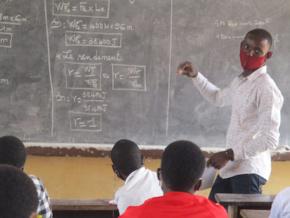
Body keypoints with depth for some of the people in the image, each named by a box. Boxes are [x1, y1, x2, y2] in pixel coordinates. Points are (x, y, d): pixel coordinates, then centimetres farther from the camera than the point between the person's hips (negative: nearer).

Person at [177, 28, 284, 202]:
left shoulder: (266, 89, -16)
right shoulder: (240, 82, 14)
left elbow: (270, 139, -21)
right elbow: (218, 98, 37)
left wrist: (229, 154, -21)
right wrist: (195, 76, 25)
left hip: (249, 171, -9)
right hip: (230, 168, 9)